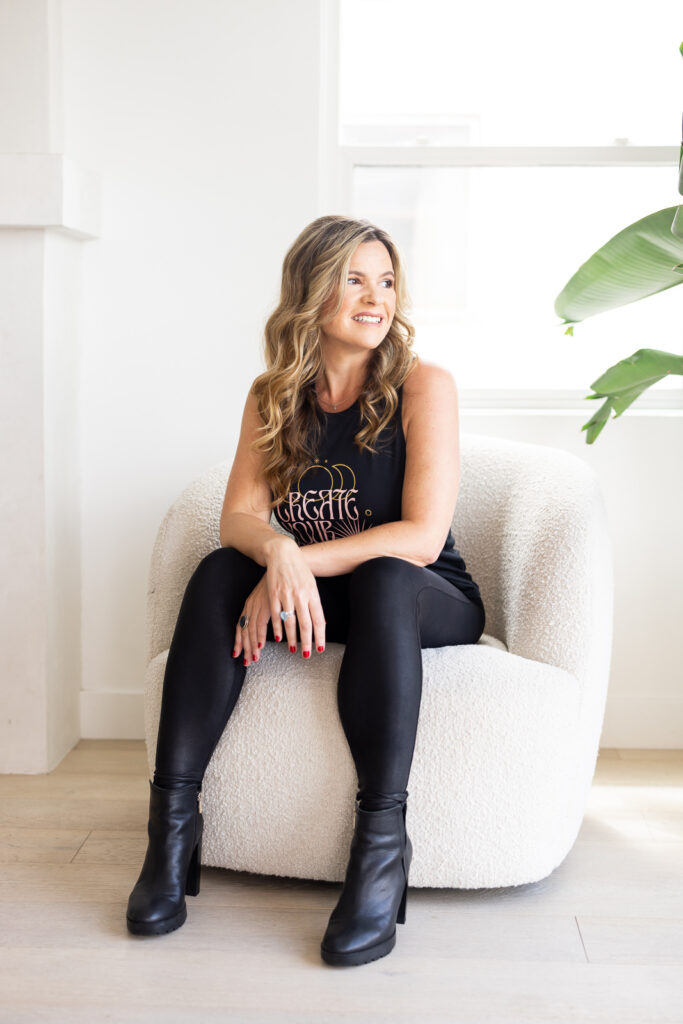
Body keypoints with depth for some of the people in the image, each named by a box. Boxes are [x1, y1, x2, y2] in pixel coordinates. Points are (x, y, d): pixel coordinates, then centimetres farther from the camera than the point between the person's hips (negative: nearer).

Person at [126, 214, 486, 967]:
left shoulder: (422, 386, -11)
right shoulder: (273, 397, 3)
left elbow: (422, 537, -19)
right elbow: (238, 516, -8)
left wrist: (302, 562, -28)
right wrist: (278, 552, -31)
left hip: (431, 602, -3)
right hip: (311, 597, 4)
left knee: (383, 581, -36)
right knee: (219, 572, -22)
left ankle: (381, 846, -38)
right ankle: (173, 815, -23)